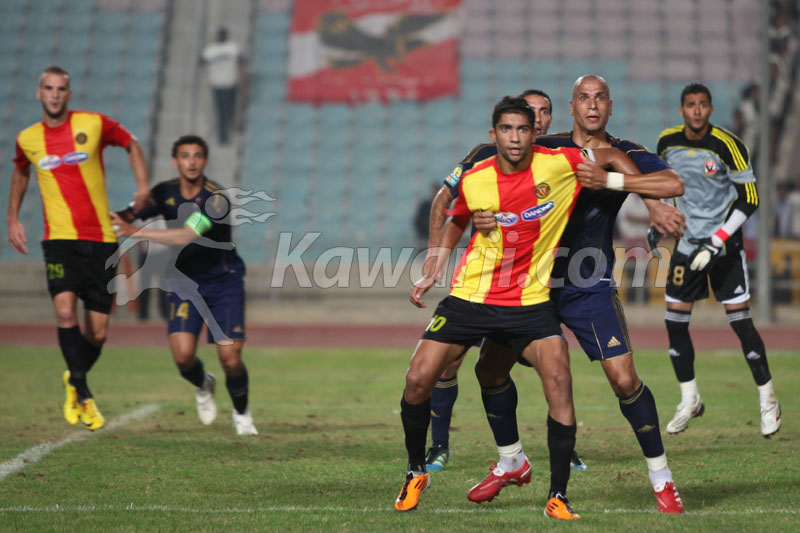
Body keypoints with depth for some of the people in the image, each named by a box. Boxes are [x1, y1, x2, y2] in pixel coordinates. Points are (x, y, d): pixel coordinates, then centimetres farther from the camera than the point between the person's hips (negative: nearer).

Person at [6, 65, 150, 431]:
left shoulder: (94, 124, -1)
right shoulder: (27, 139, 6)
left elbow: (131, 143, 15)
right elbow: (21, 172, 27)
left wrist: (142, 185, 2)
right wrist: (13, 219, 21)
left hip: (101, 239, 0)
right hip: (59, 239, 0)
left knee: (97, 333, 0)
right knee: (65, 312, -23)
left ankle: (74, 380, 31)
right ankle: (82, 395, -10)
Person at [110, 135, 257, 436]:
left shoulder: (216, 198, -21)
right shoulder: (165, 193, -4)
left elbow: (187, 235, -32)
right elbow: (129, 215, 4)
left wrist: (136, 232, -36)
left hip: (224, 281, -3)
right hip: (184, 282, 3)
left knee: (230, 359, -10)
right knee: (183, 356, -15)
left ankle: (242, 414, 19)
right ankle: (203, 386, 22)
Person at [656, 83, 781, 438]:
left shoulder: (727, 145, -17)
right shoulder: (667, 142, -1)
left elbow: (749, 200, -15)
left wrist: (715, 243, -19)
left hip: (724, 243, -4)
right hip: (687, 242, 5)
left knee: (740, 320, -8)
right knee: (675, 321, 1)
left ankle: (768, 400, 7)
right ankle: (690, 401, 17)